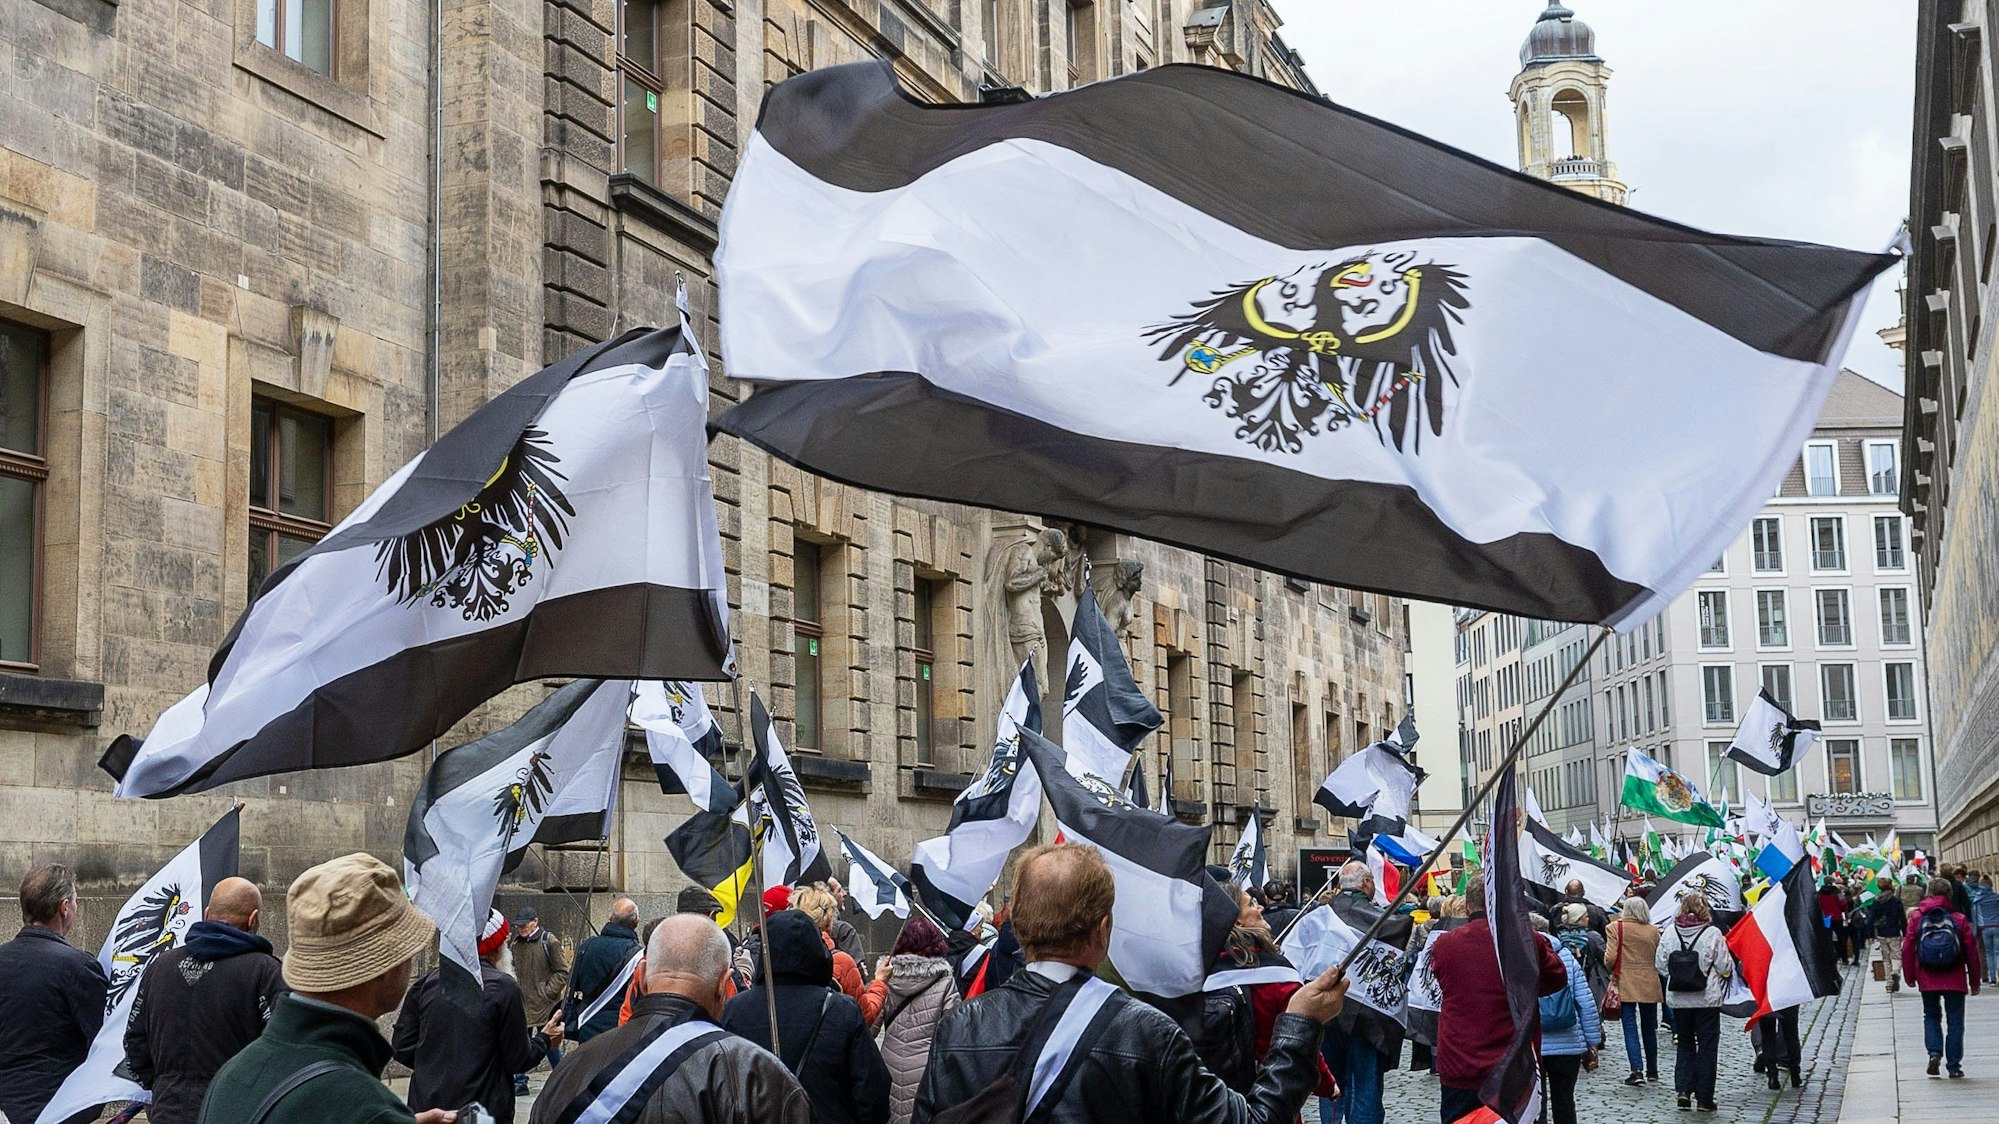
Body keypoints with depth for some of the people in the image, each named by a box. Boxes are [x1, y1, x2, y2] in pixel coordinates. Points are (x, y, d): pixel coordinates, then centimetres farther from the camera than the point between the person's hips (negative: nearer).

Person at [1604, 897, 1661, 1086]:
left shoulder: (1616, 928, -6)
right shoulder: (1654, 931, 2)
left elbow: (1611, 957, -10)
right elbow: (1659, 957, 3)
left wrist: (1611, 970, 9)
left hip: (1626, 984, -3)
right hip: (1649, 985, 3)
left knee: (1630, 1028, -2)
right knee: (1649, 1028, 14)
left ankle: (1637, 1069, -15)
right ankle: (1652, 1071, 22)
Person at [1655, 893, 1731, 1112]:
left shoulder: (1669, 933, -3)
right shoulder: (1713, 934, -11)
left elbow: (1660, 965, 1)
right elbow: (1725, 968, -8)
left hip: (1678, 1000, 3)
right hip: (1707, 999, -3)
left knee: (1685, 1044, 16)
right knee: (1707, 1047, 7)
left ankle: (1683, 1089, 3)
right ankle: (1704, 1098, 8)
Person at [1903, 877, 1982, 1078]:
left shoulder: (1917, 917, -1)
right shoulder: (1959, 919, -3)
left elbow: (1907, 948, -1)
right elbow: (1971, 951, 0)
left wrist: (1910, 976, 10)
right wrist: (1975, 981, 10)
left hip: (1927, 980, 1)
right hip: (1955, 980, -1)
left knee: (1931, 1016, 18)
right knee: (1955, 1021, 8)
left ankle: (1934, 1052, -4)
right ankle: (1954, 1065, 6)